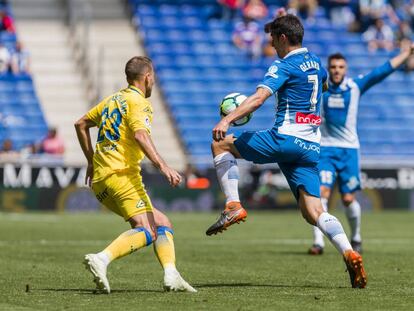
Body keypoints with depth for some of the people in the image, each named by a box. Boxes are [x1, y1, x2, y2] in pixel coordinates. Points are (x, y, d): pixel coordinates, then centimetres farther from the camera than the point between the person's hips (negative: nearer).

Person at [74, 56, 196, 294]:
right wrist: (163, 166, -29)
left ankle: (171, 275, -4)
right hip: (122, 174, -9)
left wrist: (91, 161, 35)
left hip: (100, 178, 9)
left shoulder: (113, 99, 21)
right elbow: (140, 134, -22)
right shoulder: (138, 102, -4)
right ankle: (102, 259, -38)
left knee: (161, 222, 13)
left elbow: (81, 124, 30)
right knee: (147, 231, -19)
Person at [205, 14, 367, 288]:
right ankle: (349, 253, -20)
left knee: (221, 144, 8)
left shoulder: (284, 66, -7)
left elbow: (259, 98, -22)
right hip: (311, 146, 7)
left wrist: (227, 120, -31)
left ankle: (234, 206, -5)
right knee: (313, 212, 3)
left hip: (285, 139, -7)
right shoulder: (316, 63, 16)